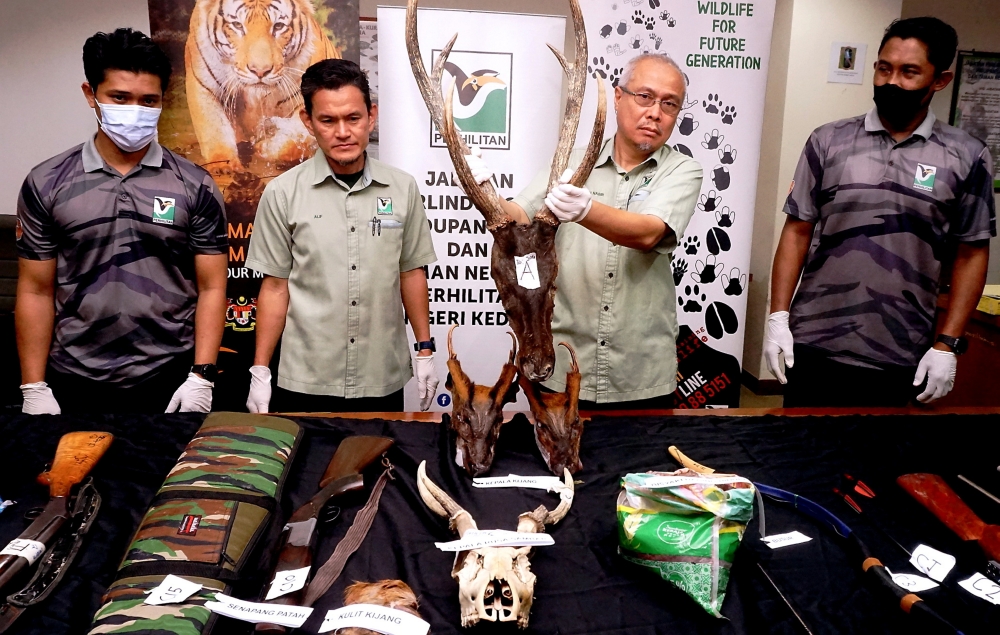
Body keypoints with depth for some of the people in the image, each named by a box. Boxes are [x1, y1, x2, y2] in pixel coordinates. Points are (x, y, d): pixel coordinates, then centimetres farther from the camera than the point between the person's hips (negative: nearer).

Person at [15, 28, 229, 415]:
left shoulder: (195, 186, -2)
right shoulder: (46, 184, 1)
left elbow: (211, 288, -3)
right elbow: (36, 291, 3)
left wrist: (201, 377, -11)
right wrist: (34, 388, -1)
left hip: (171, 381, -1)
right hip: (75, 384, 1)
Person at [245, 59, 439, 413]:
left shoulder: (402, 189, 0)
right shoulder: (282, 194, -5)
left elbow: (411, 272, 8)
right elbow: (275, 287, -1)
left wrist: (425, 350, 7)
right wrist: (260, 372, -1)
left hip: (384, 381, 2)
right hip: (305, 384, -1)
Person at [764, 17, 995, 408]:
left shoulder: (966, 158, 1)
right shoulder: (829, 142, 1)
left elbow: (971, 255, 4)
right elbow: (797, 232, 2)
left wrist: (947, 345, -2)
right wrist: (778, 318, -4)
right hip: (812, 346, 0)